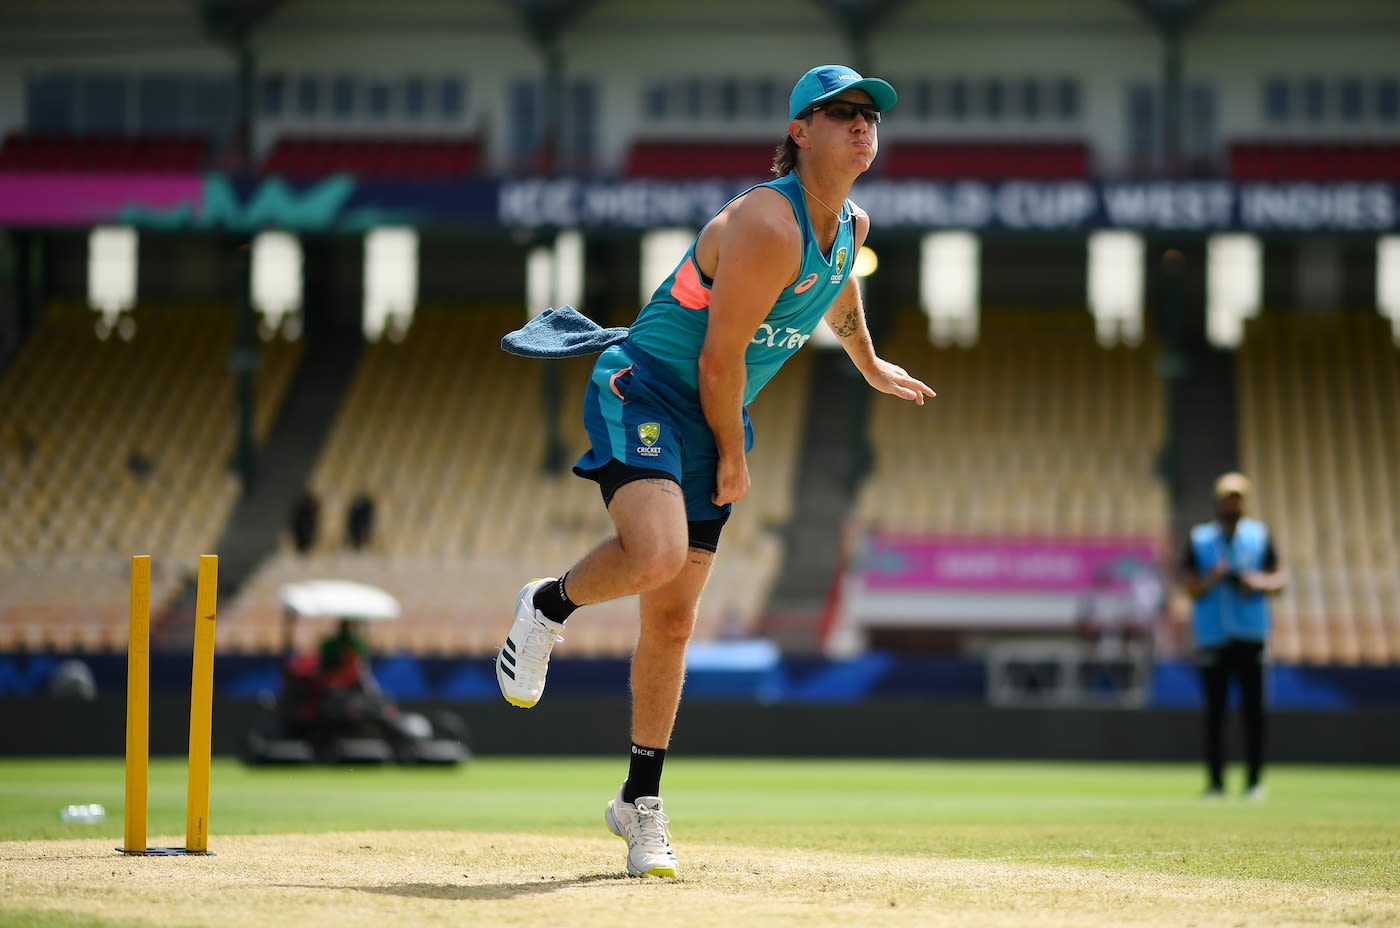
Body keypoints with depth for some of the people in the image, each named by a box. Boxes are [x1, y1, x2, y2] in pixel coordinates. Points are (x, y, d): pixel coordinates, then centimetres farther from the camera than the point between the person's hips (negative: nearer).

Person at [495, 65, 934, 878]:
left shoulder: (851, 228, 5)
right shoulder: (768, 226, -23)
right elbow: (718, 359, -20)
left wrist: (871, 366, 46)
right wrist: (733, 458, -8)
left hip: (714, 424, 8)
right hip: (644, 389, -8)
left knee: (674, 618, 8)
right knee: (657, 556, -33)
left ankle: (642, 802, 16)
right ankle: (550, 606, -1)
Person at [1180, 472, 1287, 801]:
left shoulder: (1259, 536, 10)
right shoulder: (1199, 539, 7)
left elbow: (1279, 579, 10)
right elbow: (1191, 587, 2)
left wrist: (1260, 583, -10)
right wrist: (1213, 578, -17)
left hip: (1251, 634, 1)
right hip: (1213, 635, 0)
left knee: (1253, 707, -3)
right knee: (1214, 709, -2)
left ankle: (1254, 780, 2)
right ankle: (1215, 782, 2)